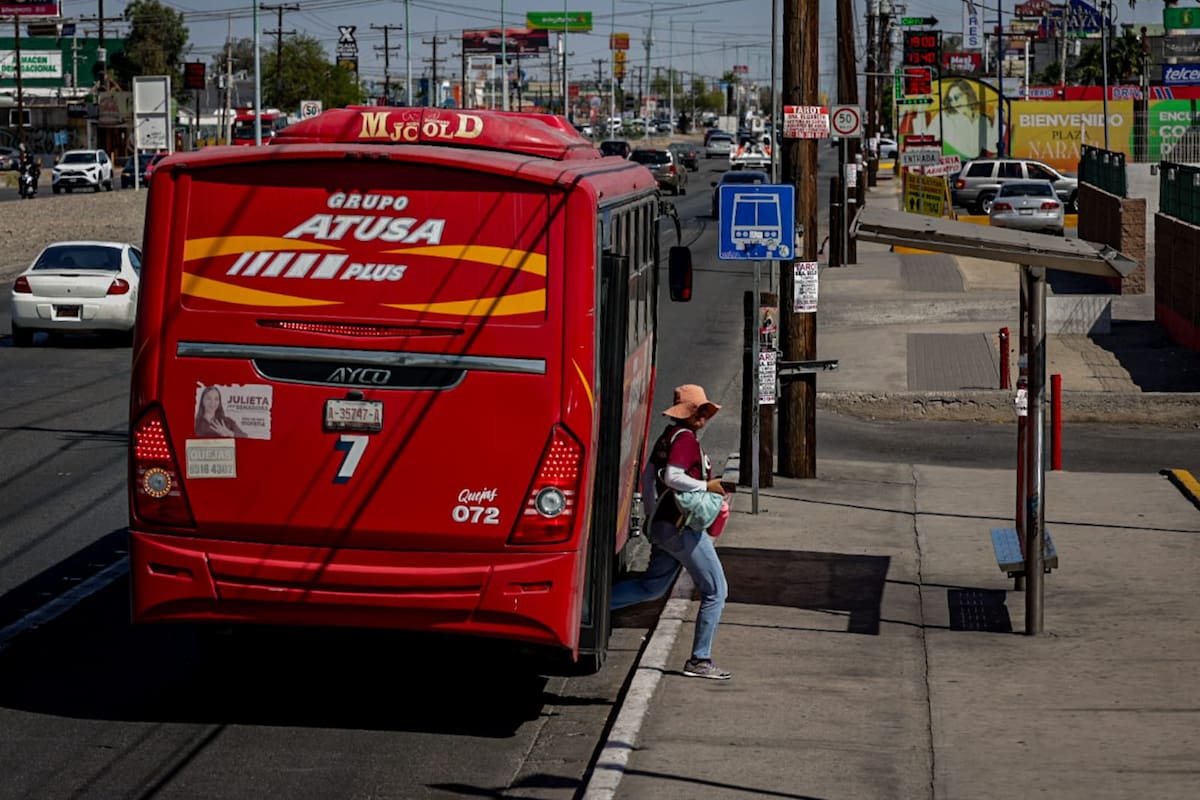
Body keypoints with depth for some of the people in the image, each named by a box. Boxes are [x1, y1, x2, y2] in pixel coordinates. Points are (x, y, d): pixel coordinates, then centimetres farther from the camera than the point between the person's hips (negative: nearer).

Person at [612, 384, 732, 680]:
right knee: (715, 591, -1)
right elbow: (672, 477, -26)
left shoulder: (668, 436, 13)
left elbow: (649, 475, 19)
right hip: (682, 527, -10)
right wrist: (708, 486, -18)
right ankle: (699, 661, 2)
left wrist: (653, 514, 25)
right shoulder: (685, 438, -15)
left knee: (652, 586, 21)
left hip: (663, 524, 10)